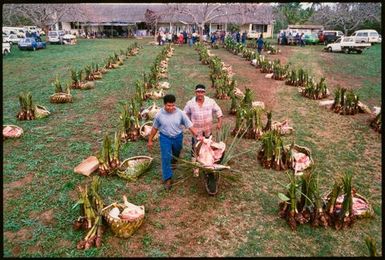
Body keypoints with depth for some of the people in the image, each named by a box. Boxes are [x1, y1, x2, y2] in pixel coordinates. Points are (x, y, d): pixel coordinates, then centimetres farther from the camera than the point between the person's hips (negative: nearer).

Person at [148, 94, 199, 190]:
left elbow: (190, 126, -15)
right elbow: (155, 128, -2)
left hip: (178, 137, 2)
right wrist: (150, 140, 3)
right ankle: (167, 179, 0)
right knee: (166, 158, -9)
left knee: (176, 154, 25)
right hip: (165, 138, -2)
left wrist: (197, 136, -23)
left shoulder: (180, 113, -18)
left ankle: (173, 162, 59)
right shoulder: (159, 115, -16)